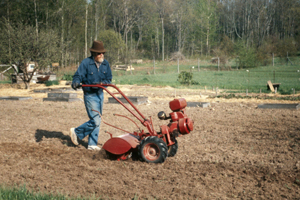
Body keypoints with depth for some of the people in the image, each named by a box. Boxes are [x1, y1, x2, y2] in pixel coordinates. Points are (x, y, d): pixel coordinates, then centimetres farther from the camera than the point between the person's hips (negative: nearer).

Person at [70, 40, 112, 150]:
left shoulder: (105, 64, 3)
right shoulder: (86, 63, -14)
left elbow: (109, 79, 6)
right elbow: (78, 76, -15)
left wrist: (101, 83, -15)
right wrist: (75, 83, -36)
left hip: (100, 94, 6)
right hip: (90, 95, -6)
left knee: (97, 121, 11)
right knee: (95, 121, -11)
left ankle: (92, 144, 21)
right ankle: (76, 132, 10)